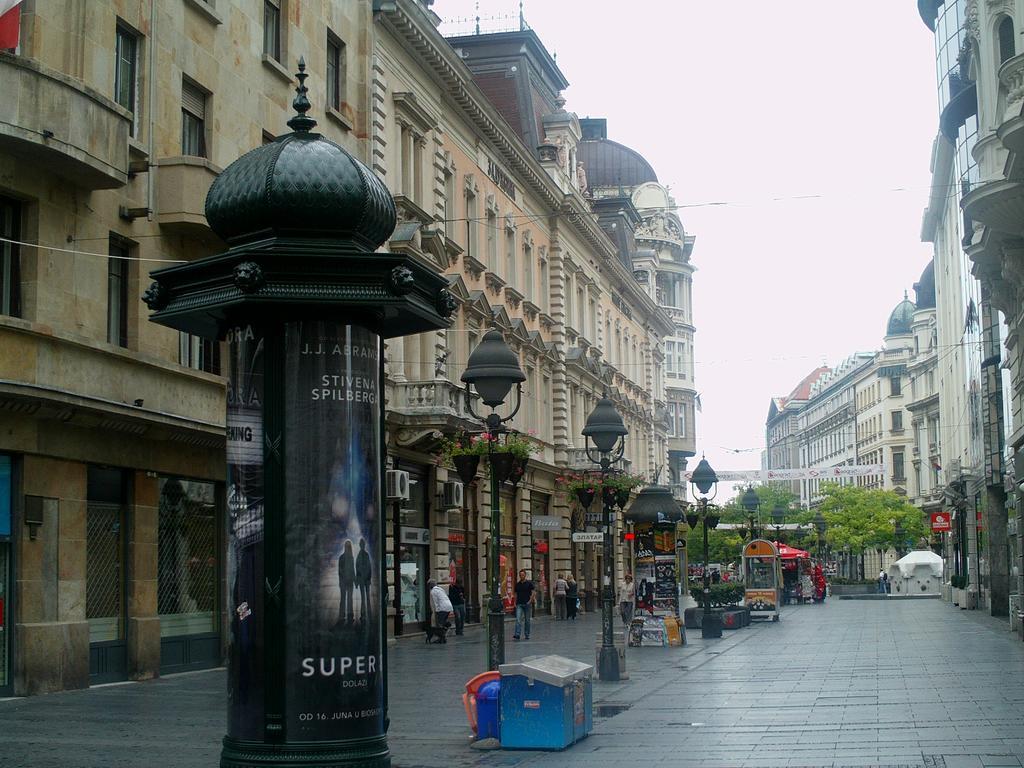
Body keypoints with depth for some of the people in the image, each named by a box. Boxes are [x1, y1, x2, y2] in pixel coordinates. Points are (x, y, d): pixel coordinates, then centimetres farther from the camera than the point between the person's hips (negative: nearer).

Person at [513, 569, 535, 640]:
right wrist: (515, 602, 5)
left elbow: (533, 592, -4)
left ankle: (527, 635, 17)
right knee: (518, 619, -11)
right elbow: (516, 594, 14)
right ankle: (517, 635, -17)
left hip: (527, 604, -2)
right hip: (519, 604, 2)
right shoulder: (517, 584, 9)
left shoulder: (529, 583, -1)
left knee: (527, 620, 7)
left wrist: (530, 600, -13)